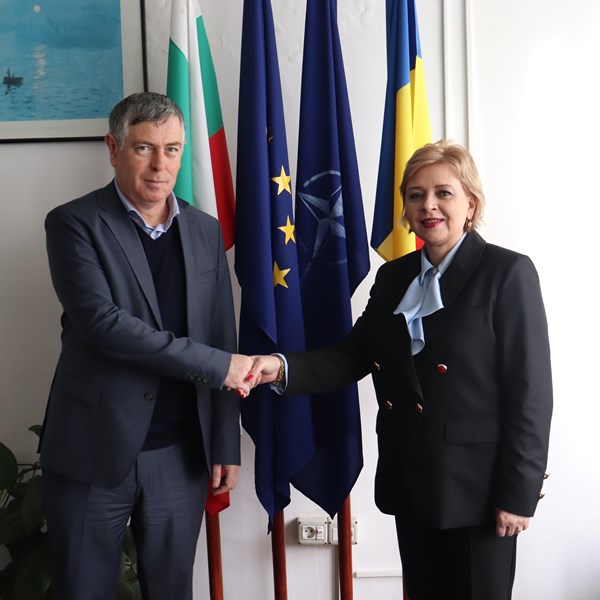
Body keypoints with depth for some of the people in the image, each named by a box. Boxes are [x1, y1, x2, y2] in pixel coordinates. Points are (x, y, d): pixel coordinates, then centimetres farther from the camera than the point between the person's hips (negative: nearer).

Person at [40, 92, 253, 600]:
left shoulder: (206, 232, 7)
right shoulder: (74, 224, -6)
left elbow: (223, 340, 8)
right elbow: (100, 321, -20)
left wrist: (226, 445, 6)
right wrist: (216, 365, -18)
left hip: (181, 456, 4)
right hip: (94, 453, -3)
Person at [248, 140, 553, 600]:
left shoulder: (507, 273, -10)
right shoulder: (393, 277, 9)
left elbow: (530, 391, -12)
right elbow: (354, 354, 2)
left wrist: (518, 492, -14)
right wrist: (285, 368, -16)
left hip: (476, 485, -5)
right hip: (409, 481, 6)